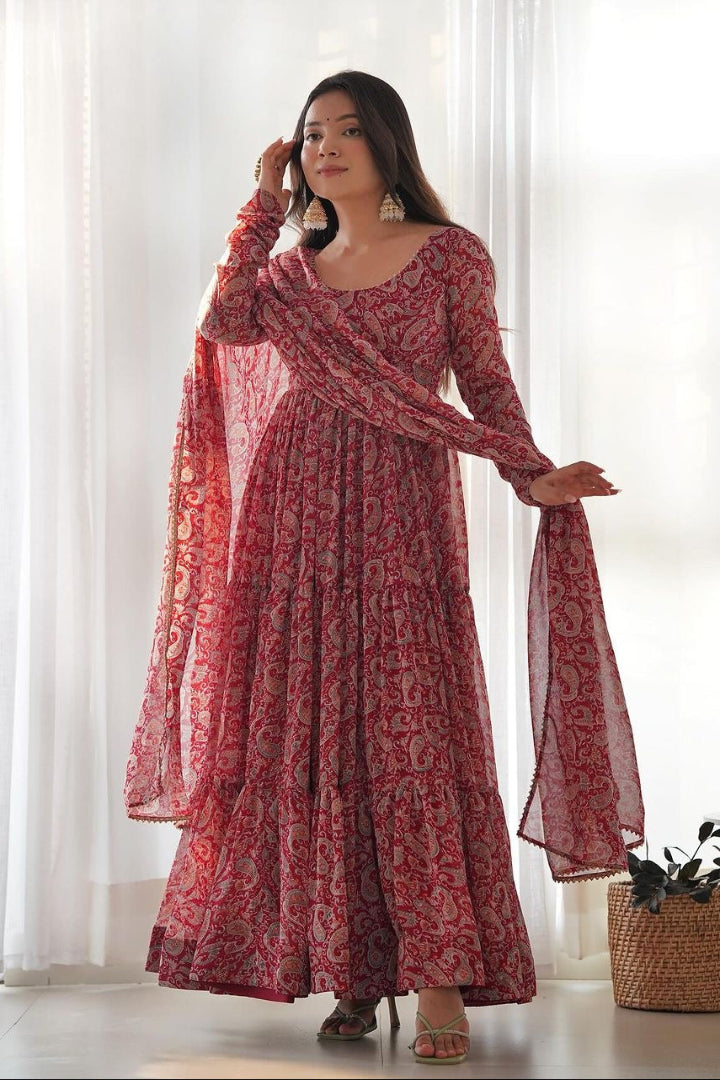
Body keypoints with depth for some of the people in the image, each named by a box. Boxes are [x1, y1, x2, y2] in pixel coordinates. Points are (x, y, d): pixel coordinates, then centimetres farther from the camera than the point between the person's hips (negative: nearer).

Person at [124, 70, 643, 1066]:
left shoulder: (451, 254, 6)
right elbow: (224, 322, -4)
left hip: (402, 510, -4)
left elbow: (487, 382, 3)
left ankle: (441, 978, -10)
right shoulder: (293, 270, 16)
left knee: (410, 723, -11)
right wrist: (265, 201, 3)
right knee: (313, 731, 0)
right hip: (301, 514, 4)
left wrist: (532, 475, -12)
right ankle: (352, 972, 6)